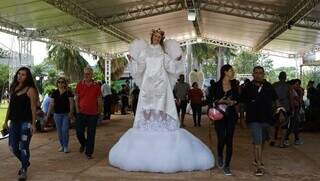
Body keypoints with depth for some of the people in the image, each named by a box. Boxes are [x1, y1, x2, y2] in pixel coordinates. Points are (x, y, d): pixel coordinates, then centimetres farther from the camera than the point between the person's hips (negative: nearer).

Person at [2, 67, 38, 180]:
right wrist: (6, 121, 13)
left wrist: (33, 124, -13)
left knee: (23, 147, -1)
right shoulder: (13, 88, 11)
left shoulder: (30, 90, -7)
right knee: (13, 147, 10)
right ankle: (25, 163, 35)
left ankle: (24, 170, 15)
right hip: (14, 122, 6)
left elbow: (33, 108, -9)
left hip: (25, 122, -6)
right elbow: (10, 106, 15)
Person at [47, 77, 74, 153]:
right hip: (57, 114, 3)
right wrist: (48, 113, -2)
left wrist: (71, 112, -17)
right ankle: (62, 145, 21)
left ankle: (66, 146, 3)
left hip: (66, 114, -3)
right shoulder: (54, 93, 6)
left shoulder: (68, 93, -2)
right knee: (59, 131, 8)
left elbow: (71, 103, -5)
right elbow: (51, 104, 6)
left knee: (65, 130, -7)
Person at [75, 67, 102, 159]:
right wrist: (77, 109, -3)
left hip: (93, 113, 0)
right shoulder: (79, 85, 2)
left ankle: (89, 153, 13)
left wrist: (99, 111, 3)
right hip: (81, 113, 1)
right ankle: (83, 144, 34)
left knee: (91, 134, 3)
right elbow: (76, 98, 6)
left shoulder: (96, 86, 1)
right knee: (79, 131, 2)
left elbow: (99, 100, 7)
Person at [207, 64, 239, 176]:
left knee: (229, 140, 0)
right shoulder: (216, 86, -3)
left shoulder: (234, 85, 6)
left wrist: (233, 102, -8)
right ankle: (220, 156, 28)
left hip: (231, 115, 2)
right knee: (221, 139, -7)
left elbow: (237, 99, 12)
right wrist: (218, 102, -15)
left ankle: (227, 166, 10)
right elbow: (210, 99, 2)